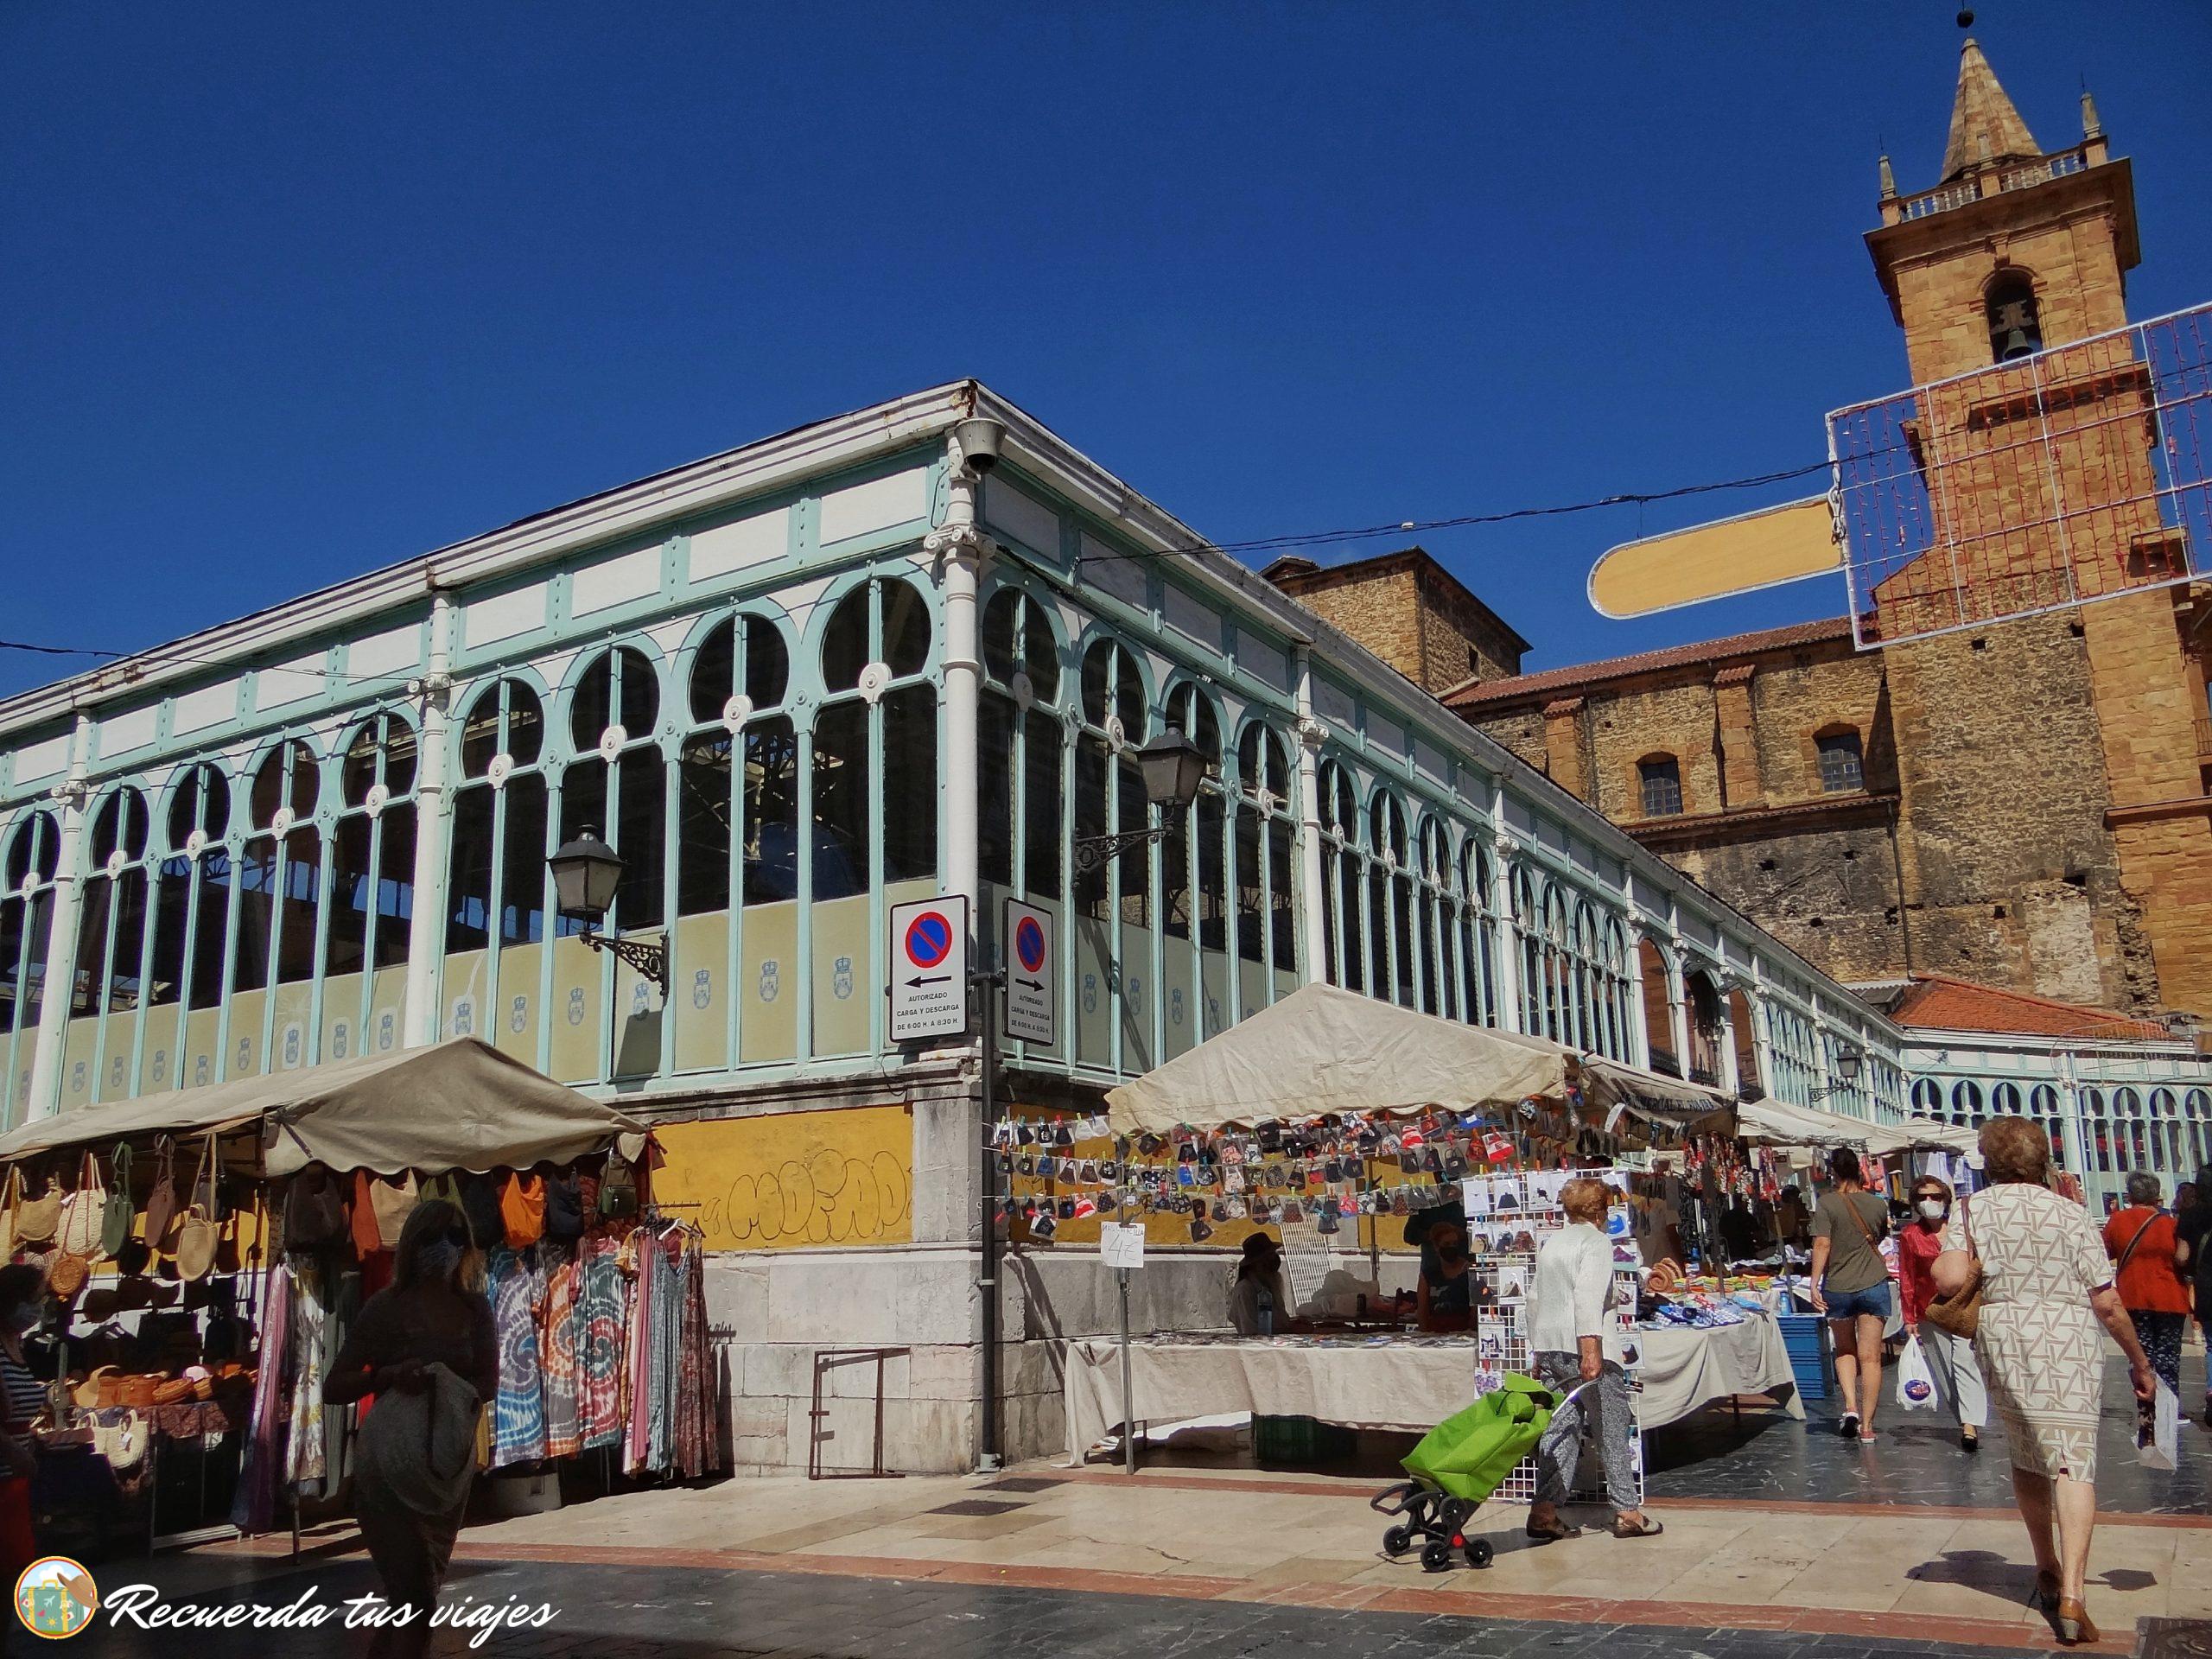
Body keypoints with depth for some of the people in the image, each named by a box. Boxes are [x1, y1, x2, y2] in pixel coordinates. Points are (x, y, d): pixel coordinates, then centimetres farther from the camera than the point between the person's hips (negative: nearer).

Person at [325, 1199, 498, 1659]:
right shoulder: (386, 1307, -8)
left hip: (450, 1466, 5)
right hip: (392, 1466, -5)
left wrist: (454, 1391, -21)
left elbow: (489, 1383, -1)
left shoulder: (474, 1308, 4)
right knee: (417, 1601, -11)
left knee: (415, 1595, 15)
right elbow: (334, 1388, -8)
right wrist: (388, 1375, -26)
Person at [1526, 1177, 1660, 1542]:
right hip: (1585, 1348, -7)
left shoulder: (1550, 1244, 17)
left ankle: (1544, 1512, 2)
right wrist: (1590, 1347, -24)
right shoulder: (1596, 1241, -6)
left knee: (1560, 1428, 7)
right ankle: (1627, 1512, 11)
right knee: (1613, 1430, 4)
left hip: (1549, 1346, 7)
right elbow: (1587, 1295, -19)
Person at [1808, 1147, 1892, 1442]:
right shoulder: (1878, 1204, 2)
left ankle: (1850, 1406, 1)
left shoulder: (1826, 1203, -9)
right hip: (1874, 1285, 1)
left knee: (1845, 1351, 19)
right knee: (1870, 1356, 4)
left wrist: (1814, 1283, -12)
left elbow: (1822, 1245, -15)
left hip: (1838, 1288, -1)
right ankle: (1866, 1425, 5)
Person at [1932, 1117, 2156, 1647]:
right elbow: (2107, 1303, -2)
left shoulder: (1971, 1211, 0)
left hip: (2001, 1346, 2)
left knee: (2026, 1455, 20)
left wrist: (1947, 1254, 7)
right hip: (2066, 1346, -2)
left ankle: (2047, 1569, 30)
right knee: (2073, 1459, -6)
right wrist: (2139, 1360, 11)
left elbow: (1950, 1279, -14)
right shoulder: (2069, 1213, -2)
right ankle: (2071, 1595, -17)